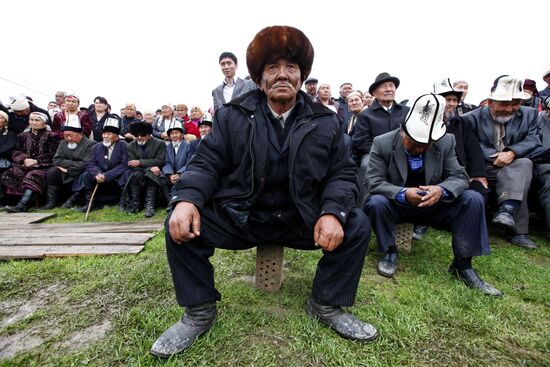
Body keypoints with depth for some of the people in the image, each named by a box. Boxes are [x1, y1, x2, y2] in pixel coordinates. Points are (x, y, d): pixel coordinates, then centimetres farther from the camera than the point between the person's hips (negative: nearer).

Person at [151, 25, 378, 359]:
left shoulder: (325, 122, 1)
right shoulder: (233, 116, 0)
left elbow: (343, 174, -1)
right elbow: (207, 163, -3)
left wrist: (333, 212, -22)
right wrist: (187, 198, -24)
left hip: (301, 219, 1)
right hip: (238, 217, 0)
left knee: (357, 225, -17)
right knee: (179, 225, -18)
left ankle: (327, 305, 7)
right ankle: (200, 312, 6)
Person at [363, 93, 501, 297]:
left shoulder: (446, 142, -8)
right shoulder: (382, 143, -16)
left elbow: (460, 177, -8)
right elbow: (374, 182, -20)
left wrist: (441, 190, -33)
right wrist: (403, 194, -37)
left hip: (432, 205, 3)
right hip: (396, 205, -2)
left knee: (473, 199, -17)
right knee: (376, 202, -33)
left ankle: (463, 264, -5)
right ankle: (389, 252, -8)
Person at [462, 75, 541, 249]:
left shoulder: (529, 114, 13)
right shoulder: (472, 118, 0)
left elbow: (533, 140, 0)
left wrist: (512, 152, -20)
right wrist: (495, 156, -20)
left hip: (517, 166, 3)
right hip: (484, 170, -2)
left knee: (525, 163, -30)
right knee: (519, 180, -28)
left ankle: (507, 209, -41)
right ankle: (518, 231, -24)